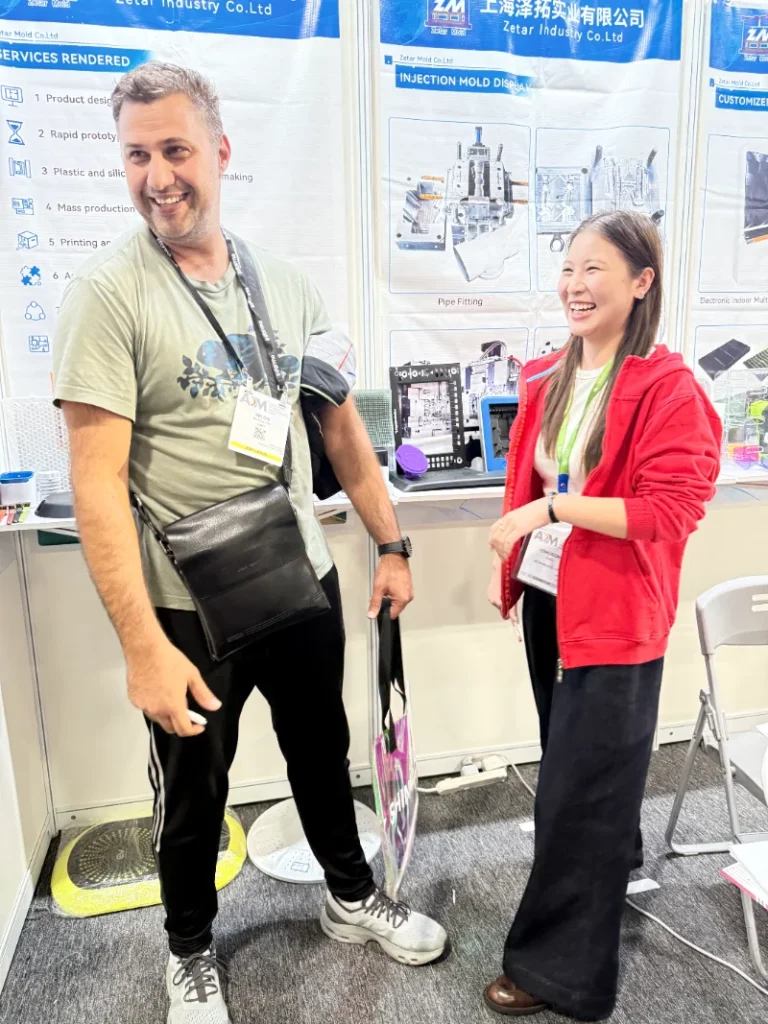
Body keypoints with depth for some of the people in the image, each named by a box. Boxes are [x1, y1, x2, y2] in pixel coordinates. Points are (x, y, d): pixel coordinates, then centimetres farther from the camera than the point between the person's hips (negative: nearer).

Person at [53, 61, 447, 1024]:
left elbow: (340, 424, 8)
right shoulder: (107, 293, -13)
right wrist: (143, 645, -22)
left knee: (324, 754, 23)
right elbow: (97, 482, -18)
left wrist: (391, 546, 7)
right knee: (193, 792, 17)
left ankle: (352, 896, 51)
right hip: (190, 609, -4)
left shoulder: (284, 282, 2)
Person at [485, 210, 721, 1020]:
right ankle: (617, 867, 51)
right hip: (546, 599, 7)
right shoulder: (548, 379, 6)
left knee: (576, 793, 5)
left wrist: (554, 507, -24)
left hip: (615, 615, -6)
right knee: (585, 771, 23)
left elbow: (670, 512, -20)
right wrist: (505, 564, 14)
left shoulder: (668, 389, -15)